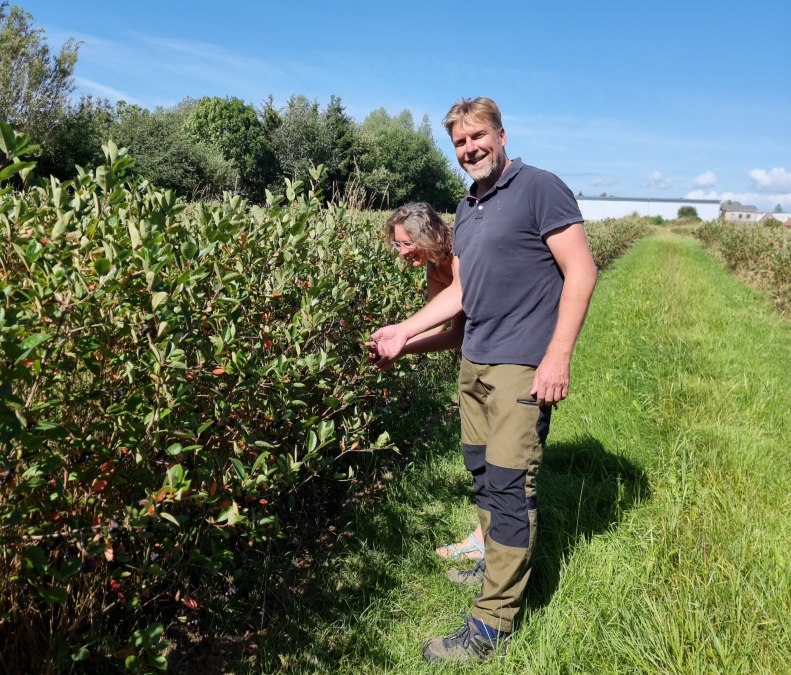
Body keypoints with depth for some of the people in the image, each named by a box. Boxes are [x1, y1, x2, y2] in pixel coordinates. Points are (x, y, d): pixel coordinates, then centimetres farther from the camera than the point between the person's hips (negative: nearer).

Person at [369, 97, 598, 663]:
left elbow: (581, 271, -11)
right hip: (475, 362, 8)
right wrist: (404, 330, 16)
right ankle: (500, 562, 34)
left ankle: (492, 624, 4)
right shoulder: (467, 210, 17)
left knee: (509, 484, -6)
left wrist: (558, 356, -18)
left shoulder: (540, 188, -6)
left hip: (522, 365, -7)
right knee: (483, 473, 13)